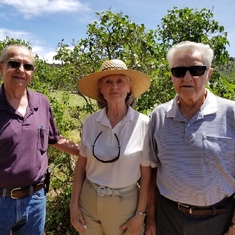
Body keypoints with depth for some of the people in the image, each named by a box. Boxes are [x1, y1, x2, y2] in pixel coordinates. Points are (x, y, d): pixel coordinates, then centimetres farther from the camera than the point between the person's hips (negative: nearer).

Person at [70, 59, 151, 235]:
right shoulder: (90, 122, -7)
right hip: (88, 201, 3)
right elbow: (81, 165, 1)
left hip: (124, 203, -2)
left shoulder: (143, 123, -15)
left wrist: (140, 214, -5)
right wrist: (74, 204, 1)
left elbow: (146, 174, -8)